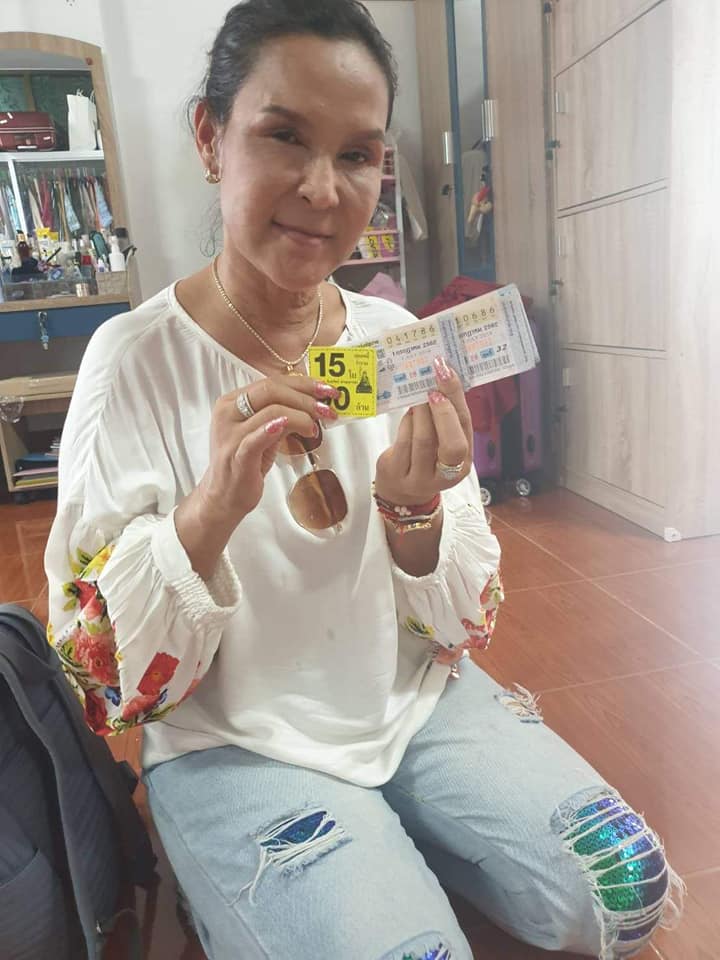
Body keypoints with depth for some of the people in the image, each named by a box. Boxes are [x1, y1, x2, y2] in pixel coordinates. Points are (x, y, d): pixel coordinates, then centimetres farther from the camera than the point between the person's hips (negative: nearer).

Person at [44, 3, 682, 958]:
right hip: (235, 741, -3)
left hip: (417, 699, 4)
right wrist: (211, 507, -32)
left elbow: (463, 624, -2)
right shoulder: (135, 360, -13)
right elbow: (112, 678, -14)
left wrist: (412, 509, -24)